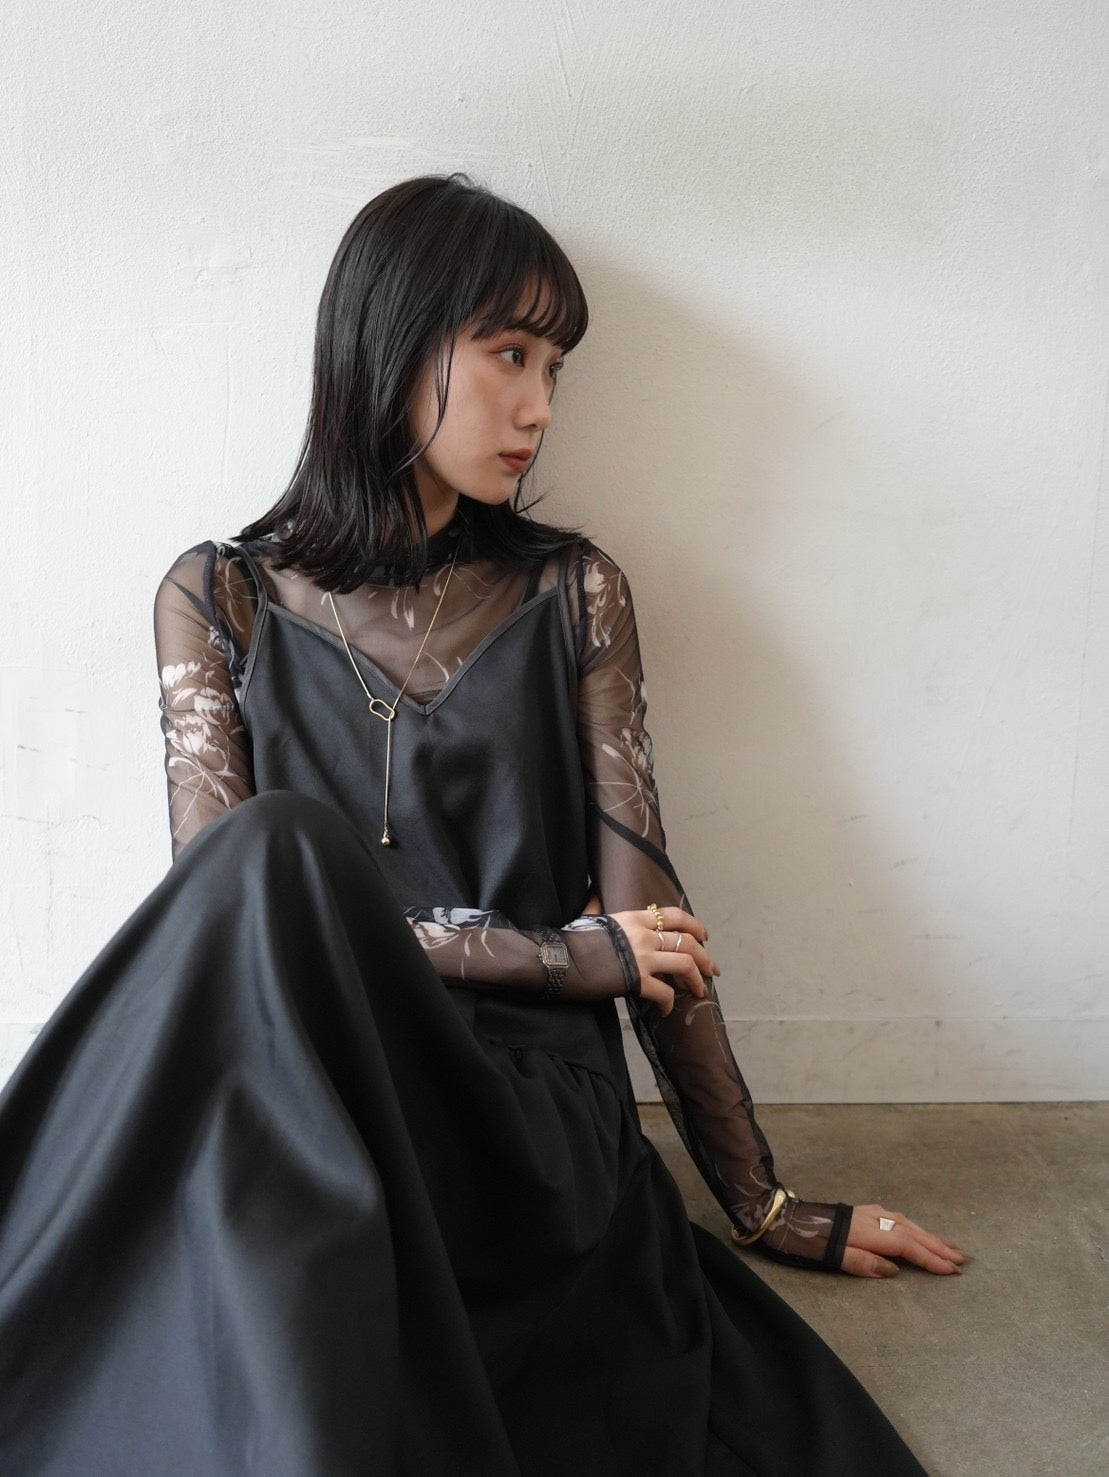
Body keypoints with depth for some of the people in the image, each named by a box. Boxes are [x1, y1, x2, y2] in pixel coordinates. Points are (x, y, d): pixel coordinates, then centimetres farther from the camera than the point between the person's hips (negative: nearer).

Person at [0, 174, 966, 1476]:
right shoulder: (222, 598, 8)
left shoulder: (570, 595, 10)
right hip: (289, 1109, 1)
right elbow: (237, 899, -4)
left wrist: (762, 1206, 7)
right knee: (276, 847, -31)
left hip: (530, 1113, 0)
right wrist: (558, 955, -6)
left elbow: (643, 911, 7)